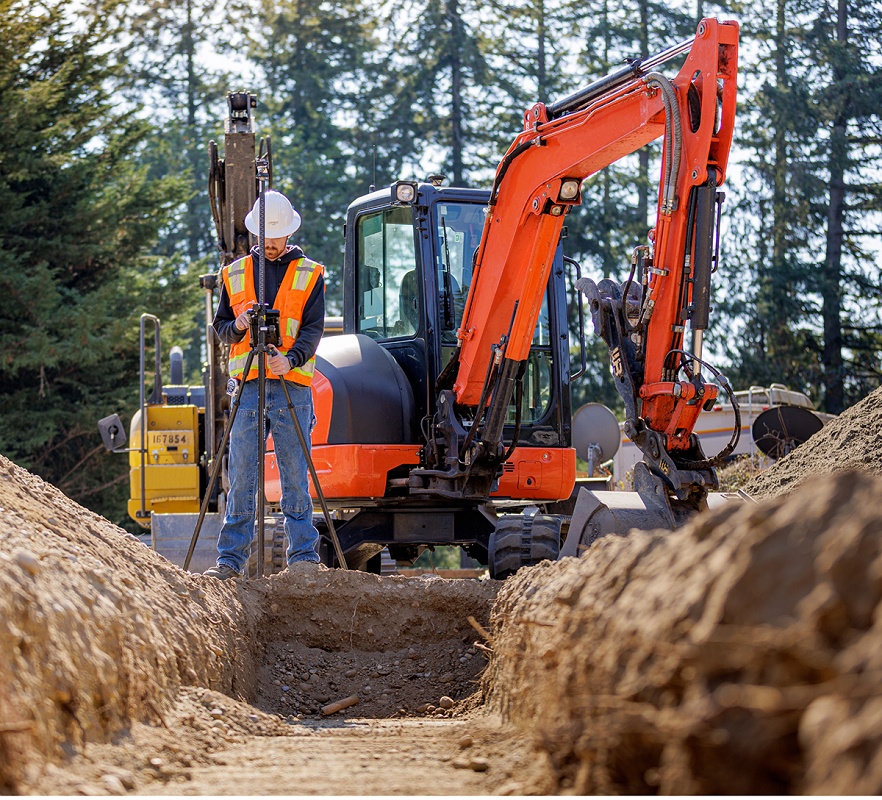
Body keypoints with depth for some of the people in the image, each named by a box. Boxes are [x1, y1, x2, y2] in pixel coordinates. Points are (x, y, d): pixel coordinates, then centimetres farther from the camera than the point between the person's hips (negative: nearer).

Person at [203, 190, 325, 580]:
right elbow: (220, 327, 17)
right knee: (241, 477, 1)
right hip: (247, 386, 2)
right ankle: (231, 558, 3)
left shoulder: (309, 274, 7)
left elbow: (313, 329, -3)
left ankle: (304, 555, 2)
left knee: (295, 476, -2)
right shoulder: (235, 274, 14)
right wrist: (237, 325, -6)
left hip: (292, 388, -2)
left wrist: (291, 358, -21)